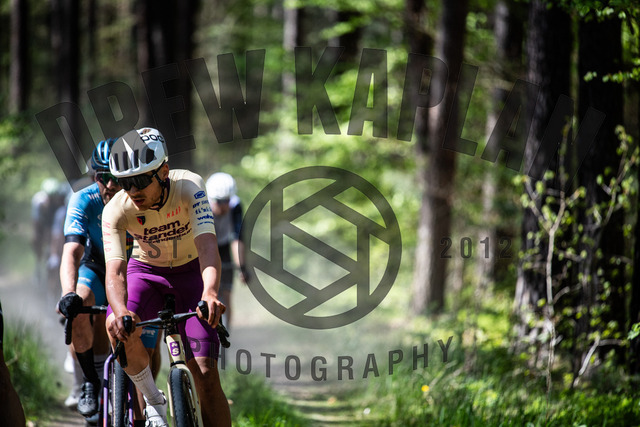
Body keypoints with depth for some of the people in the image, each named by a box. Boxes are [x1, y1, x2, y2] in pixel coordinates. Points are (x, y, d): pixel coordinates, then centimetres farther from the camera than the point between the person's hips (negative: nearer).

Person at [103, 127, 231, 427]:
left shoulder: (188, 186, -30)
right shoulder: (116, 210, -27)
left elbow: (207, 245, -41)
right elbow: (115, 270, -36)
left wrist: (210, 292, -62)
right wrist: (120, 312, -59)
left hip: (190, 271, -1)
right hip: (146, 270, 1)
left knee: (205, 373, -14)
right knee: (117, 327, -32)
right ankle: (153, 402, -8)